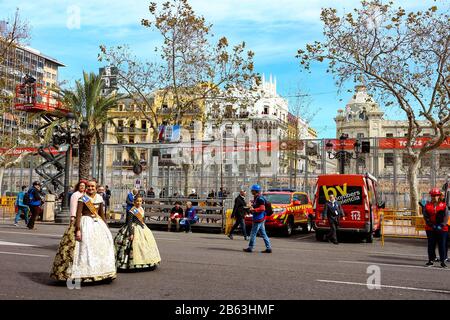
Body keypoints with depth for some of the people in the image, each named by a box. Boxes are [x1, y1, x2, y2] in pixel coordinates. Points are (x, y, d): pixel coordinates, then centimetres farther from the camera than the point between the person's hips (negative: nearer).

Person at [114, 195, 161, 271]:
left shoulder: (142, 209, 9)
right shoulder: (132, 211, -13)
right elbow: (129, 223, -16)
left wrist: (145, 229, 20)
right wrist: (131, 233, -22)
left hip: (142, 229, 8)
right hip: (134, 230, -8)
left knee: (148, 242, 9)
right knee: (135, 245, -12)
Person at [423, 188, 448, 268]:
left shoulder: (443, 205, 1)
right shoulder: (427, 206, 4)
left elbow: (446, 217, -4)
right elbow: (426, 217, -2)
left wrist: (441, 225, -15)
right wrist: (433, 225, -12)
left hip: (442, 229, -1)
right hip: (430, 229, 1)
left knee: (442, 245, 1)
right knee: (431, 245, 6)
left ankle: (442, 261, 10)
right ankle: (431, 260, 15)